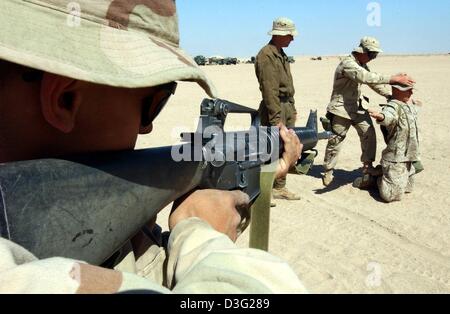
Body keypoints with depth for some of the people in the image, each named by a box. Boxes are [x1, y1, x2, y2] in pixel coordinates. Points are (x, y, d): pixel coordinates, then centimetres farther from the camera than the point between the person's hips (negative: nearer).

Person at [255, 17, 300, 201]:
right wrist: (276, 118, -23)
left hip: (287, 106, 10)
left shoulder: (282, 55, 17)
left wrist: (292, 109, 18)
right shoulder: (266, 55, -14)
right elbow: (269, 89, -21)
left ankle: (279, 188, 24)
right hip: (275, 108, -10)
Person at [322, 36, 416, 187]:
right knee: (335, 141, 0)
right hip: (341, 109, -9)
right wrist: (393, 79, -39)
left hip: (357, 107, 9)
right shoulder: (348, 63, -21)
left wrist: (391, 96, 2)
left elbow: (373, 82, 14)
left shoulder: (362, 65, 10)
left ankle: (367, 165, 14)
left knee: (369, 134, 2)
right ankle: (328, 171, 14)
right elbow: (367, 78, -36)